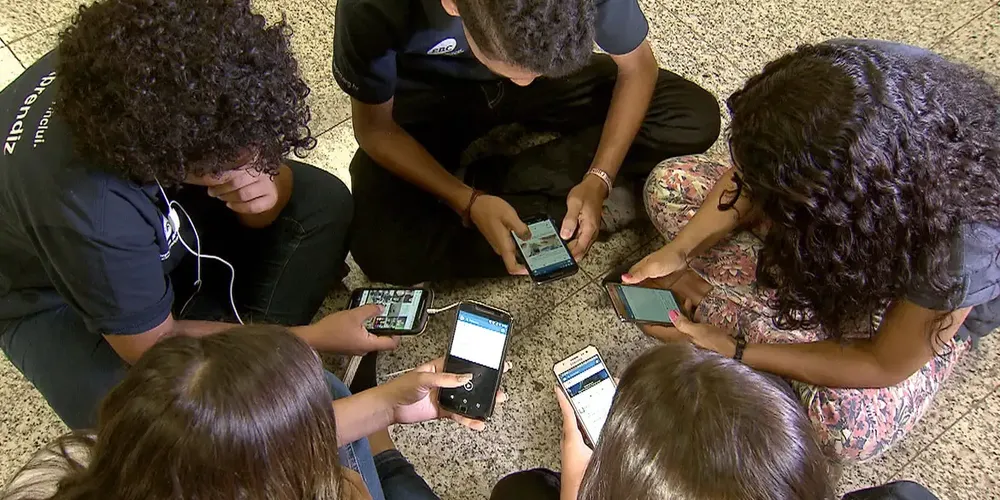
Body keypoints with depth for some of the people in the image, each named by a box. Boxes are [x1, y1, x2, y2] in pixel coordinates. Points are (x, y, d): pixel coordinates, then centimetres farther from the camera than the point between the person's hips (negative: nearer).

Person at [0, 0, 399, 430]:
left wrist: (265, 188, -35)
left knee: (324, 202, -10)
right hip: (56, 299, -6)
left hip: (162, 216, 6)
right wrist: (312, 338, -24)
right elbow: (156, 347, -27)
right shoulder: (86, 209, -42)